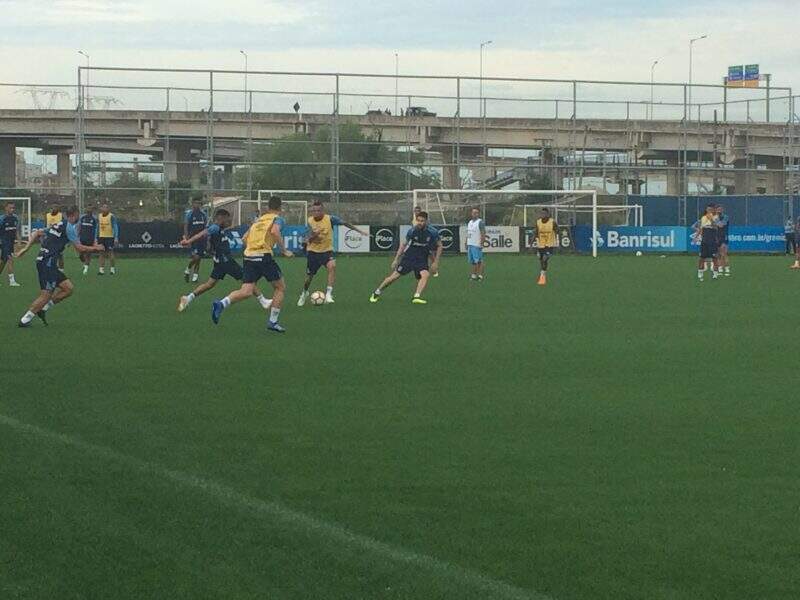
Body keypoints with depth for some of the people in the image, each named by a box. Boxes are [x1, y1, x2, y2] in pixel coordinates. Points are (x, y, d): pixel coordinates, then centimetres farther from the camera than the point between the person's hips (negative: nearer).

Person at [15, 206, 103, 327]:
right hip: (48, 262, -9)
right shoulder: (70, 227, -8)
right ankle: (25, 319, -10)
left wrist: (26, 248, 18)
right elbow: (80, 248, -8)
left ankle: (43, 309, 7)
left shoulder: (58, 225, 20)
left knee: (68, 288, 7)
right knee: (46, 294, -11)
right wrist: (95, 248, 6)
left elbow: (36, 233, 20)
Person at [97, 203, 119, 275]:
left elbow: (115, 227, -9)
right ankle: (101, 269, 6)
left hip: (110, 237, -4)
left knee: (110, 253, -4)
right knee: (102, 253, 4)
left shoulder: (112, 216, -7)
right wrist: (96, 238, 14)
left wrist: (116, 238, -17)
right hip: (101, 237, 4)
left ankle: (112, 268, 7)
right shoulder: (99, 216, 8)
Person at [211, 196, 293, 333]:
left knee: (246, 292, 0)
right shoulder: (277, 219, 5)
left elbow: (245, 238, 23)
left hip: (249, 256, 6)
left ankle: (221, 304, -24)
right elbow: (275, 231, -17)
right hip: (264, 256, -6)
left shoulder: (258, 220, 24)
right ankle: (273, 322, 9)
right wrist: (284, 250, -11)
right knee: (280, 287, 11)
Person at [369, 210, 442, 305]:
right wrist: (396, 259, 2)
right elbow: (404, 244, 3)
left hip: (422, 260, 0)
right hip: (408, 257, 0)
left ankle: (416, 297, -33)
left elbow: (439, 246, 2)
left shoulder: (432, 232, -13)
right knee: (395, 276, -2)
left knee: (425, 275, -28)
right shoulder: (412, 231, -12)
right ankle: (376, 293, 17)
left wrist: (435, 262, -2)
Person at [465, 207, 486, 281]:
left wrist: (481, 243, -19)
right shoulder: (470, 222, 17)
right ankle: (473, 275, 13)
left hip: (477, 245, -8)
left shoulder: (480, 222, -8)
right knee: (472, 261, 9)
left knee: (478, 261, -7)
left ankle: (480, 275, -5)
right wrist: (467, 244, 17)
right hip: (470, 244, 8)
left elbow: (483, 234, -13)